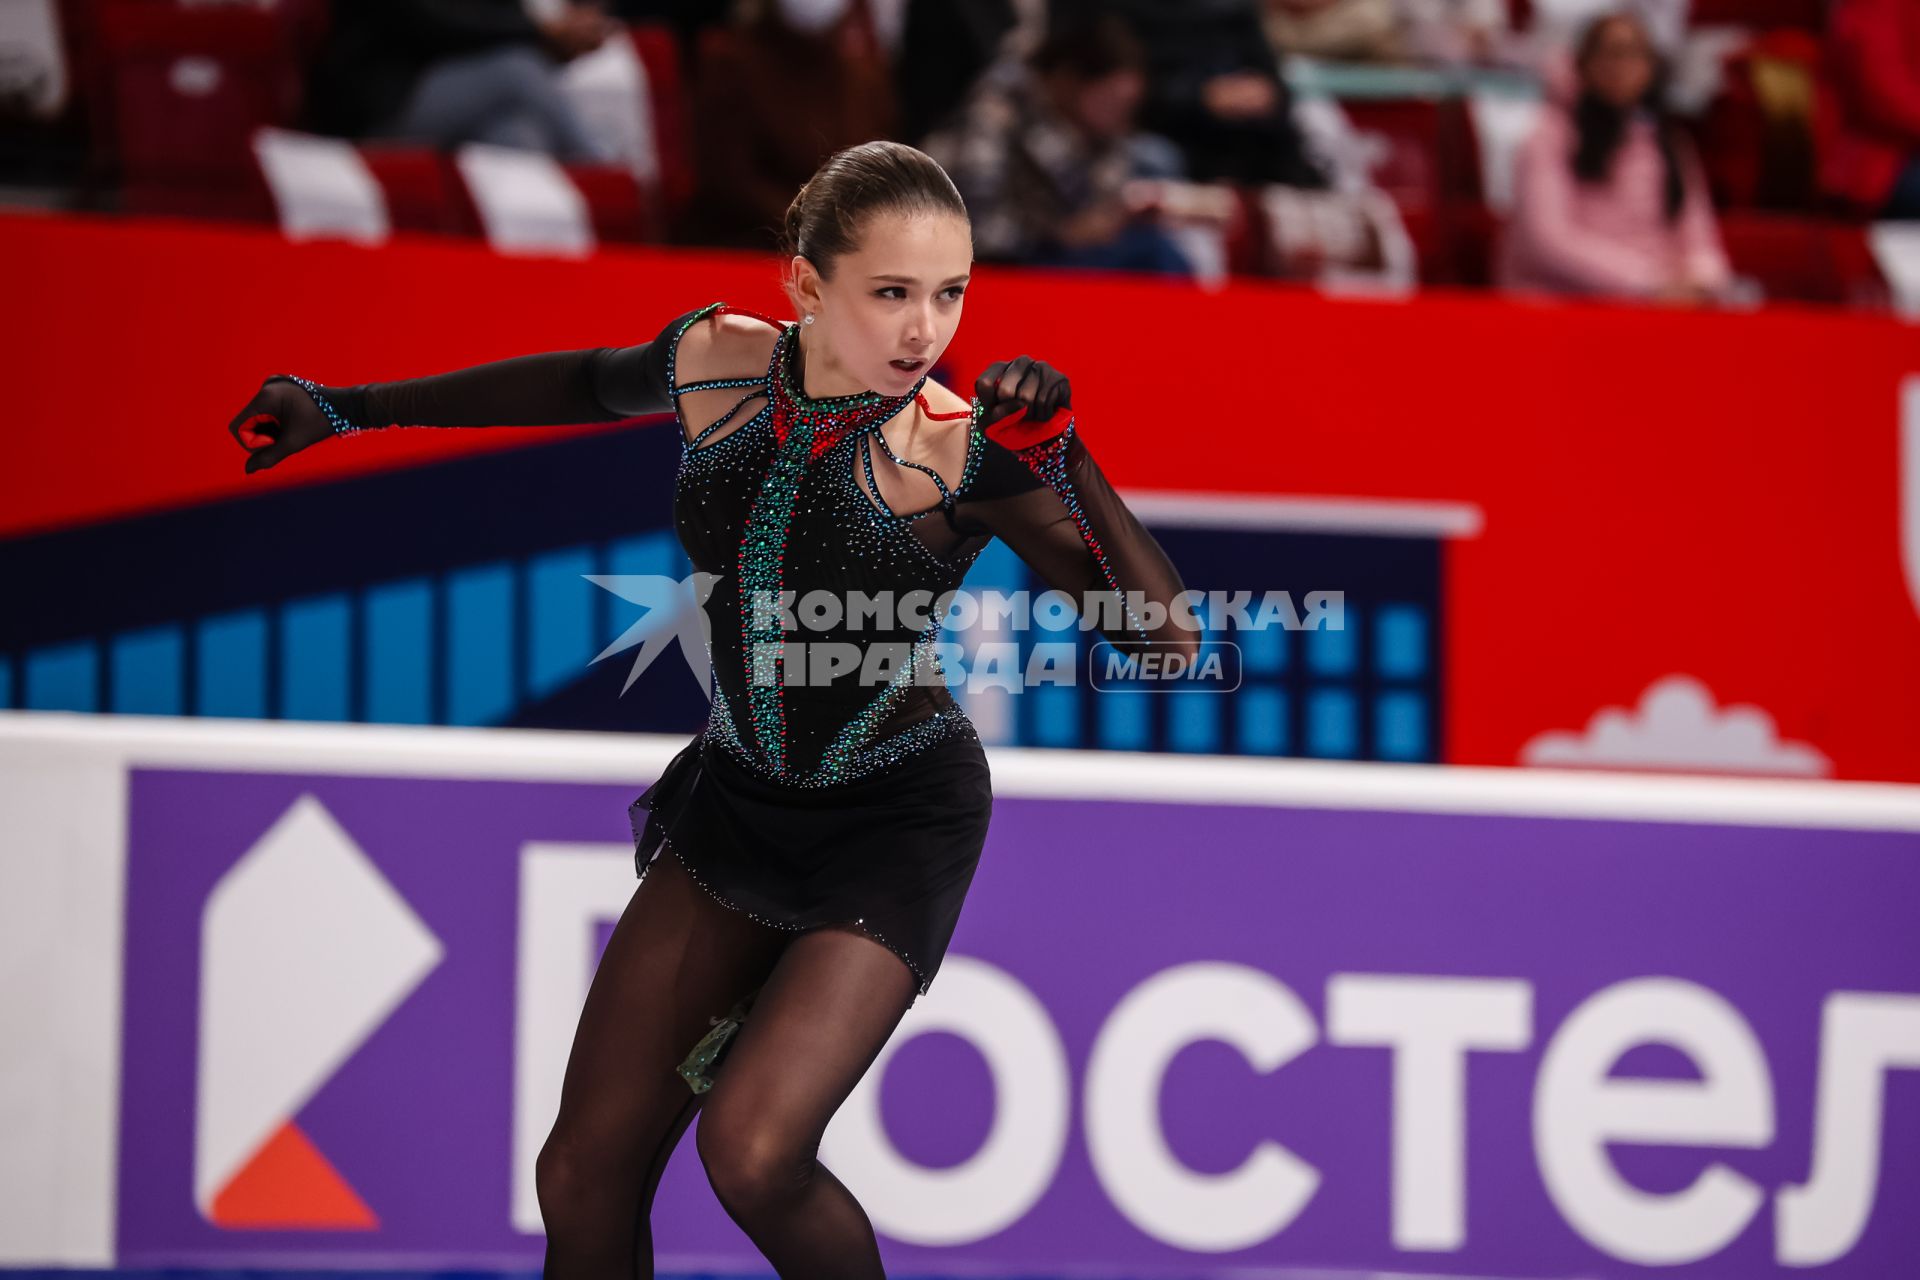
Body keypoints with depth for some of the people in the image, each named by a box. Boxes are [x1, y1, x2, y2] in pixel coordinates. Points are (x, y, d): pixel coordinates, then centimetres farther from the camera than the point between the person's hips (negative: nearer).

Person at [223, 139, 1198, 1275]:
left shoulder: (963, 455, -22)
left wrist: (1063, 458, -38)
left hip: (894, 828, -5)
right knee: (584, 1180, 5)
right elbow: (589, 385, 14)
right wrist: (349, 409, 23)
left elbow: (1167, 641, -27)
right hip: (734, 800, 5)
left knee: (752, 1154, -24)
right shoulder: (717, 362, -10)